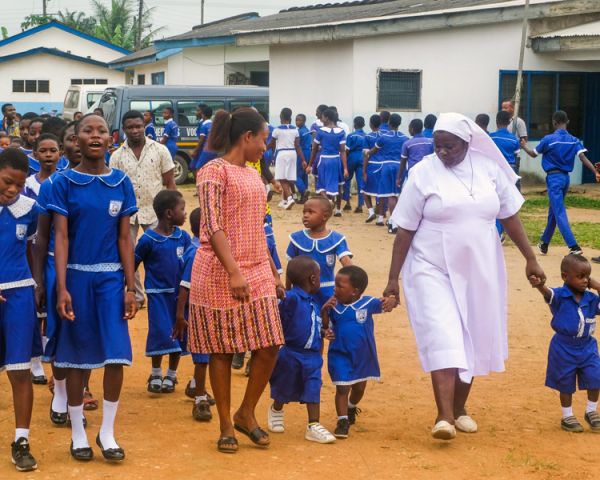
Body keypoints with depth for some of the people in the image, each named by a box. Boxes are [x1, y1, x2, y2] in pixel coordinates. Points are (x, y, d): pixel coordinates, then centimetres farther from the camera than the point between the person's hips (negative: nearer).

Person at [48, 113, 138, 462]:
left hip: (111, 277, 2)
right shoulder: (64, 182, -3)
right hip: (77, 276, -2)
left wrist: (131, 287, 1)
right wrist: (61, 288, -13)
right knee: (78, 356, 5)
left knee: (116, 355, -3)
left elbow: (125, 238, 5)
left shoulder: (121, 182, 3)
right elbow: (61, 237, -6)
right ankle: (78, 434, 19)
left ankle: (107, 433, 12)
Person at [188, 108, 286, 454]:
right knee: (222, 350, 2)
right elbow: (212, 226, -19)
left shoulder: (253, 175, 16)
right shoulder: (215, 171, -9)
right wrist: (234, 272, -26)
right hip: (221, 274, -7)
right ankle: (226, 426, 14)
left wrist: (274, 273, 21)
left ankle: (247, 414, 18)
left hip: (257, 271, 7)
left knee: (270, 346, 0)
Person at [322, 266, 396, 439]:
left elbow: (384, 304, -16)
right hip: (340, 355, -2)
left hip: (363, 355, 2)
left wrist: (390, 301, -39)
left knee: (359, 388, 21)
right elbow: (324, 325, -8)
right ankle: (342, 421, 2)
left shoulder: (367, 303, -13)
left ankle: (351, 407, 51)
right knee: (342, 388, -9)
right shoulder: (334, 306, -8)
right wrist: (324, 309, -25)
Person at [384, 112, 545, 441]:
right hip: (434, 272, -4)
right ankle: (444, 417, -20)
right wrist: (393, 279, -7)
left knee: (472, 342, 10)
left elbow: (510, 216, 8)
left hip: (478, 273, 4)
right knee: (443, 339, -15)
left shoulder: (489, 169, 0)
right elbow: (405, 230, -6)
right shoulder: (423, 173, -8)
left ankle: (460, 408, 26)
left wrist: (530, 258, 7)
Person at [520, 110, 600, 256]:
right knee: (553, 212, 20)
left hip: (554, 178, -6)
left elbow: (533, 154, 5)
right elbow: (583, 158, -13)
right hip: (566, 178, 6)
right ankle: (544, 244, 33)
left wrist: (524, 146, 24)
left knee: (560, 214, -10)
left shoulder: (548, 139, -10)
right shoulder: (574, 141, 2)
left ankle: (574, 247, -22)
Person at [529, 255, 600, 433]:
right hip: (564, 349, -3)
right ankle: (567, 416, 27)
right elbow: (547, 293, -35)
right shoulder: (560, 296, -15)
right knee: (566, 384, 9)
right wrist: (539, 285, -59)